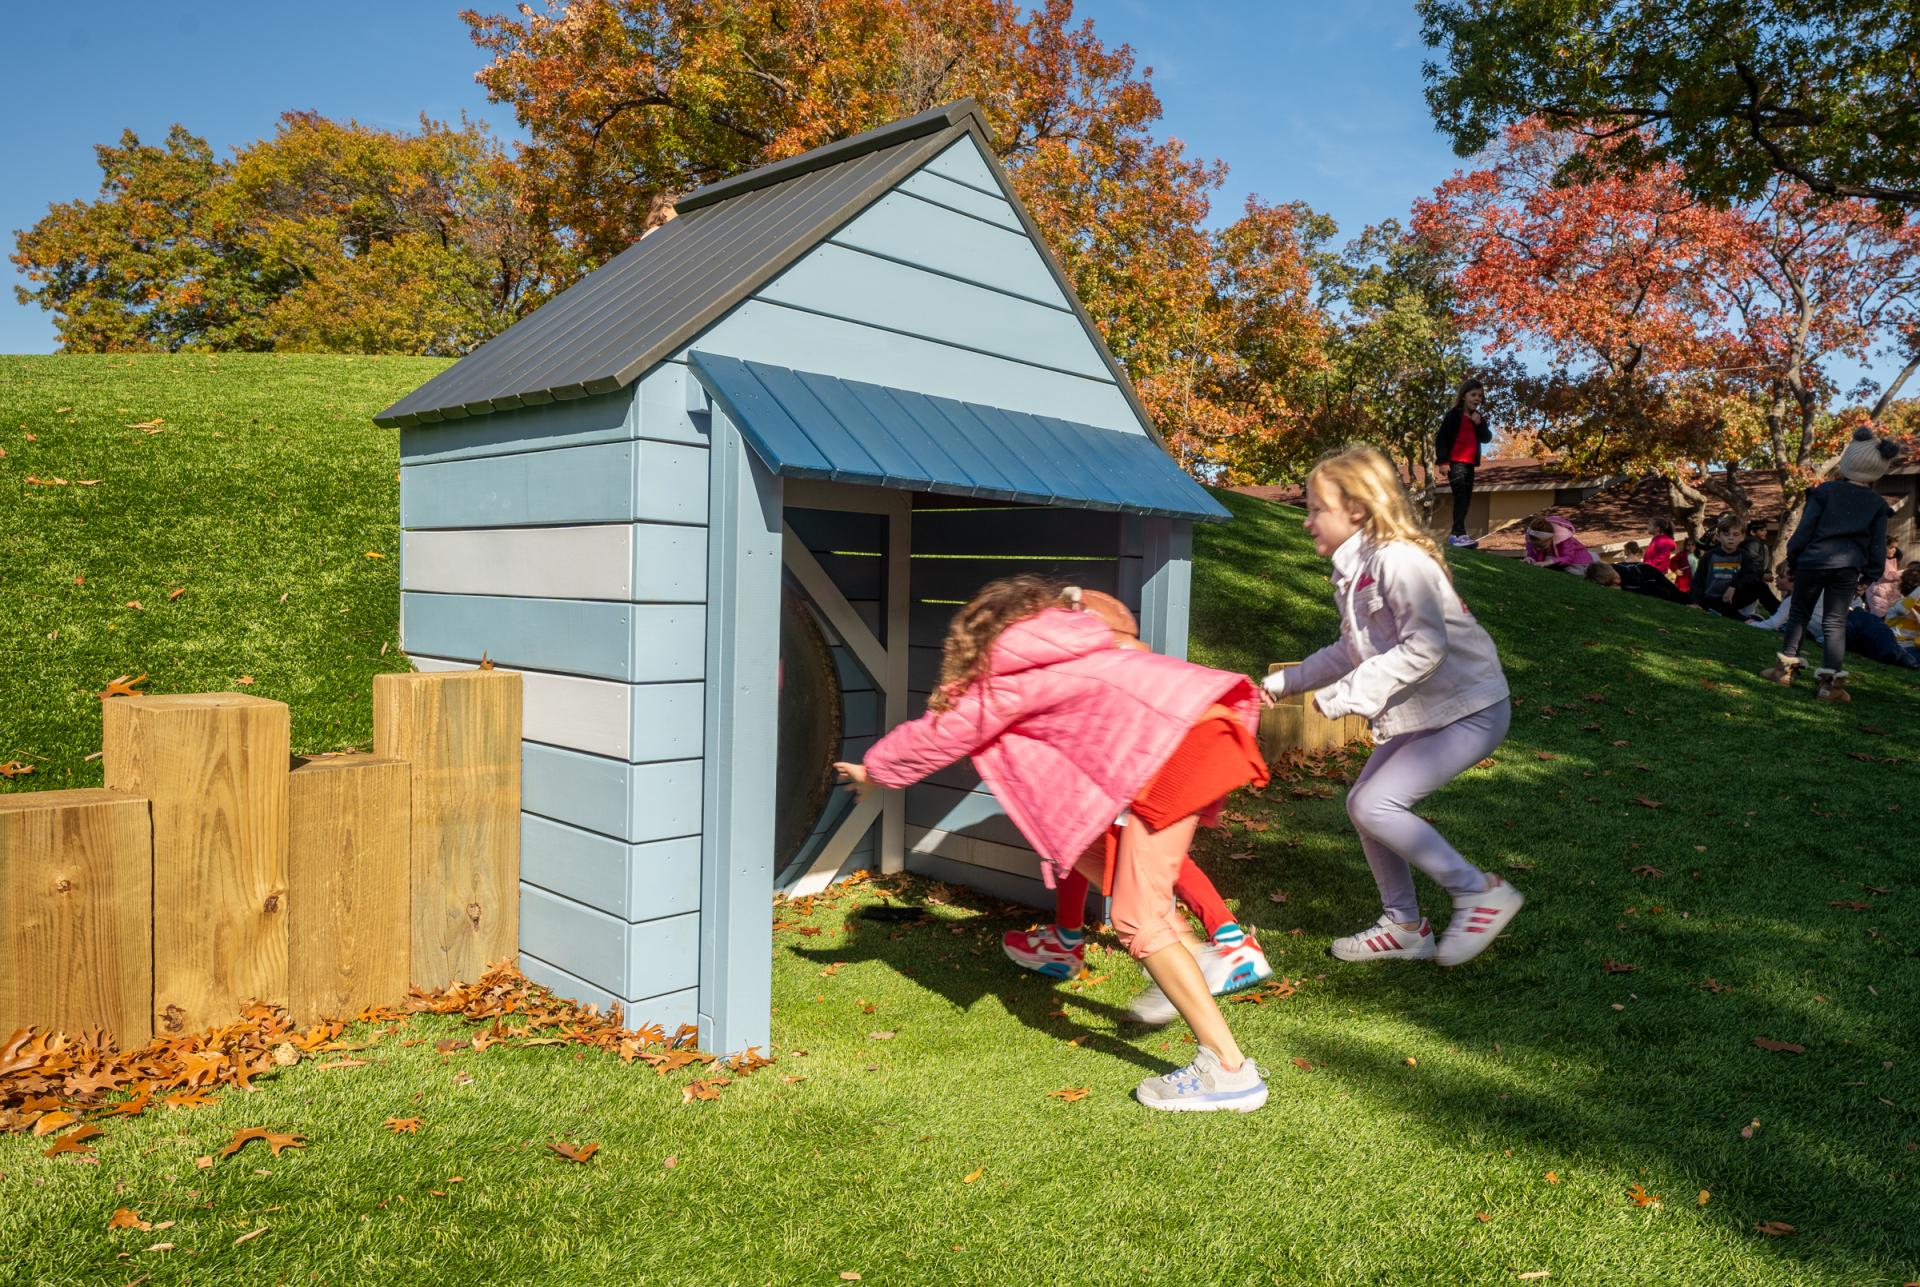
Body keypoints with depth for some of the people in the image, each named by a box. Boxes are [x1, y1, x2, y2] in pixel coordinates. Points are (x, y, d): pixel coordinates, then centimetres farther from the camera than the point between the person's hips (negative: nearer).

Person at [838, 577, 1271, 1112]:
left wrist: (872, 770, 32)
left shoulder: (1010, 681, 8)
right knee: (1084, 841, 22)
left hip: (1175, 744, -8)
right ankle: (1187, 957, 23)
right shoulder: (1077, 645, 25)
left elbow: (938, 734, 20)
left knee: (1137, 919, 0)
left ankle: (1229, 1071, 1)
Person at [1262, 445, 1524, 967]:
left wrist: (1347, 696, -27)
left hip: (1469, 709, -10)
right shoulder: (1352, 571, 10)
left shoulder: (1397, 560, -20)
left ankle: (1480, 893, 0)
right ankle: (1404, 927, 23)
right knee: (1362, 804, 9)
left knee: (1376, 805, -16)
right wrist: (1283, 682, 18)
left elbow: (1425, 647, -29)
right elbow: (1351, 650, 19)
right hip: (1420, 713, 10)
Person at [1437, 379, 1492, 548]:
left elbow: (1487, 438, 6)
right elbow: (1441, 438, -9)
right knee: (1460, 497, -19)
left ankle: (1455, 534, 12)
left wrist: (1479, 424, -10)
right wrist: (1443, 461, -17)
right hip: (1455, 462, -8)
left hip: (1470, 464, 8)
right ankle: (1460, 534, -27)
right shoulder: (1454, 414, -5)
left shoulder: (1479, 417, 15)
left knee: (1466, 500, 7)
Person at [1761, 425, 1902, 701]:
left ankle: (1786, 668, 14)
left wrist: (1792, 558, 5)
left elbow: (1805, 529, -4)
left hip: (1814, 559, -1)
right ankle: (1830, 681, -3)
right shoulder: (1877, 504, 7)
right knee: (1835, 622, 3)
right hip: (1849, 565, 1)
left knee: (1799, 613, 13)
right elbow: (1878, 546, 5)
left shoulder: (1825, 490, -1)